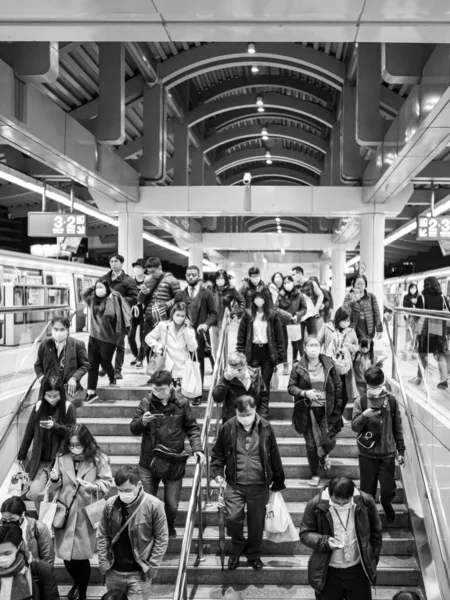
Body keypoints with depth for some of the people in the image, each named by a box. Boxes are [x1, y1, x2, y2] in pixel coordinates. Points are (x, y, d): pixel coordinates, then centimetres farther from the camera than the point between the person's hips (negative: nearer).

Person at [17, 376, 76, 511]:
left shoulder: (68, 408, -5)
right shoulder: (39, 406, 2)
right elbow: (29, 432, 9)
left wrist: (54, 426, -20)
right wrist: (21, 455, 14)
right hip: (41, 460, 2)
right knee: (34, 493, -7)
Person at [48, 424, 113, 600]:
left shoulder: (98, 459, -12)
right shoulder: (61, 458, -3)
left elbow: (107, 483, -3)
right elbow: (55, 488, 5)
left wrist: (93, 486, -23)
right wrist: (54, 480, -18)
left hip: (85, 514, -3)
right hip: (65, 512, 3)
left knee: (81, 557, 3)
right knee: (66, 555, 10)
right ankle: (77, 582, 43)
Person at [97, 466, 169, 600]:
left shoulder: (153, 505, -14)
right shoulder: (110, 504, -6)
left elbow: (161, 539, -8)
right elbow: (102, 536, 3)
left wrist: (151, 567, -10)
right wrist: (103, 563, -1)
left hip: (139, 573, -3)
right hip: (113, 571, 3)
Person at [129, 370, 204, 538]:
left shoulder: (181, 403, -5)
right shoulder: (146, 402, -3)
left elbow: (192, 428, 3)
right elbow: (133, 429, 1)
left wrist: (197, 448, -11)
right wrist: (142, 421, -20)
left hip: (174, 462, -1)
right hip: (148, 462, 1)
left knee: (172, 505, 6)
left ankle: (169, 527, 38)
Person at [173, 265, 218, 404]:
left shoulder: (206, 294, 4)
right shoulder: (180, 295, 12)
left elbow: (213, 313, 2)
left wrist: (206, 324, -14)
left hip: (199, 333, -2)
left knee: (198, 363, 2)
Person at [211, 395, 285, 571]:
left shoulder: (265, 427, -5)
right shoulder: (228, 428, -6)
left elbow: (274, 456, 4)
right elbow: (218, 452, 7)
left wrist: (278, 483, 8)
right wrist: (217, 472, -6)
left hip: (259, 485, 1)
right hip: (235, 484, 0)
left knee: (256, 523, 11)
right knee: (233, 518, -11)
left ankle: (254, 555, 35)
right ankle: (237, 546, 20)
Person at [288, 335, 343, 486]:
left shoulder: (328, 365, -3)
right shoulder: (298, 367, -6)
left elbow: (338, 387, 2)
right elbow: (291, 387, -2)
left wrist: (337, 408, -1)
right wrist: (305, 393, -20)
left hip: (326, 410, 1)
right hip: (307, 411, 0)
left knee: (329, 441, -4)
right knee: (311, 444, 6)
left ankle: (324, 455, 35)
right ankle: (315, 474, 26)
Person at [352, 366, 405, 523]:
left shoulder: (391, 400, -4)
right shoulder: (360, 401, -7)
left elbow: (397, 427, 4)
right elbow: (354, 427, -7)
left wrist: (401, 450, 5)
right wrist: (363, 416, -27)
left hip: (387, 453, 0)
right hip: (367, 454, 0)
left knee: (388, 489, 2)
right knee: (367, 489, 9)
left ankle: (386, 504, 36)